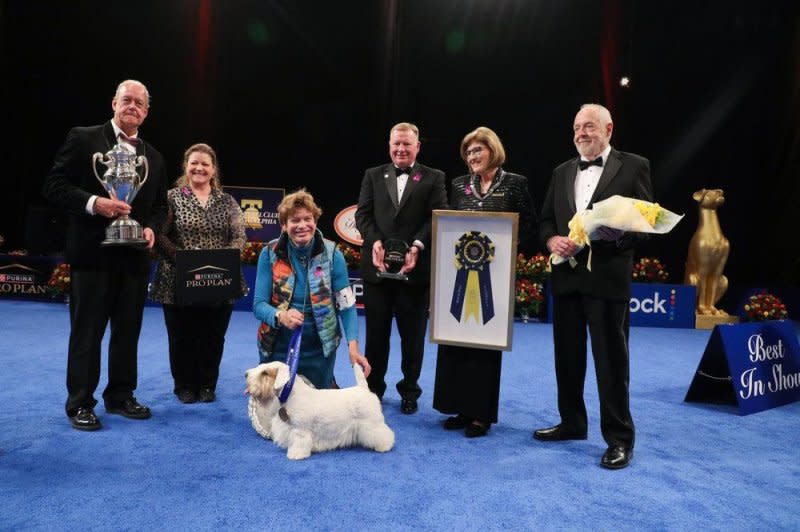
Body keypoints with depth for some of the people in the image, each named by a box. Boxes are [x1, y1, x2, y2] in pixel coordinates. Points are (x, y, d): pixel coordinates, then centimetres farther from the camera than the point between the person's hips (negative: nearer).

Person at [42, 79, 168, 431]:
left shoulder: (154, 158, 14)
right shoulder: (83, 139, -1)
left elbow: (159, 205, 19)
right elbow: (54, 186, -5)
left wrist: (151, 228, -1)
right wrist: (93, 203, -20)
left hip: (134, 256, 5)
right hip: (93, 253, -5)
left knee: (128, 331, 11)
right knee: (86, 332, 3)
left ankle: (121, 396, 25)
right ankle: (80, 403, 14)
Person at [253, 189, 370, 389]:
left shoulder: (332, 254, -10)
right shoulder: (270, 253, -8)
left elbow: (346, 304, -9)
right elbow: (259, 304, -9)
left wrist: (353, 346, -22)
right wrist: (281, 316, -31)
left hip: (319, 347, 0)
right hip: (278, 346, 1)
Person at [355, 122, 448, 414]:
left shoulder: (433, 178, 6)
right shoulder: (373, 175, 13)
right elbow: (363, 214, 4)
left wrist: (417, 247, -20)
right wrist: (375, 242, -14)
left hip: (415, 268, -1)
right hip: (377, 267, 2)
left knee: (412, 334, 8)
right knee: (376, 332, 11)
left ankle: (409, 390, 24)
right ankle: (372, 388, 27)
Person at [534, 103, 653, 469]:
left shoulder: (633, 166, 1)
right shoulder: (562, 172, 16)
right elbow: (545, 219, 15)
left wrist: (617, 233, -22)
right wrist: (552, 240, -6)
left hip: (607, 276, -5)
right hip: (566, 275, 5)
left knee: (611, 358, 0)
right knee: (567, 354, 13)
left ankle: (619, 438, 13)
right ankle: (572, 422, 29)